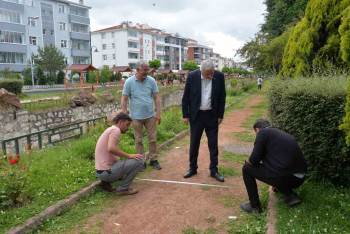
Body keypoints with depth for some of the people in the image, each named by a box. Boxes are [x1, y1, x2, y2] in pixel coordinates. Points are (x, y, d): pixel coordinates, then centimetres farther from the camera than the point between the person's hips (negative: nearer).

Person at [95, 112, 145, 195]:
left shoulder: (109, 130, 19)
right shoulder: (115, 130, -11)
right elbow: (111, 149, -29)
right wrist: (129, 155, -19)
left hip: (101, 171, 10)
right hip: (107, 171, -10)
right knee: (139, 161, -9)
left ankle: (106, 182, 15)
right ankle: (123, 188, -2)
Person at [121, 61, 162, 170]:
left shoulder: (151, 81, -1)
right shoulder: (129, 82, -5)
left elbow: (156, 97, 1)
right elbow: (124, 100, -3)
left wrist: (158, 113, -5)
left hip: (150, 115, 2)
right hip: (136, 117, -1)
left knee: (153, 139, 6)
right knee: (138, 140, 9)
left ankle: (153, 160, 20)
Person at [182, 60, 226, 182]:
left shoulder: (219, 76, -7)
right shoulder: (192, 76, -11)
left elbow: (222, 97, 1)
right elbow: (186, 97, -4)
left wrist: (220, 115, 0)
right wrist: (185, 115, -4)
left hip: (212, 115, 1)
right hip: (196, 115, 0)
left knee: (213, 144, 6)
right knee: (194, 143, 9)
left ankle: (214, 170, 18)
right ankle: (192, 168, 24)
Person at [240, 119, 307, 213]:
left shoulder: (263, 132, -2)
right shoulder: (283, 133, 21)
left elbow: (254, 160, -7)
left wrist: (248, 162, 16)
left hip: (283, 176, -8)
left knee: (247, 169, 9)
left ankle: (254, 206, 14)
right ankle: (290, 196, 21)